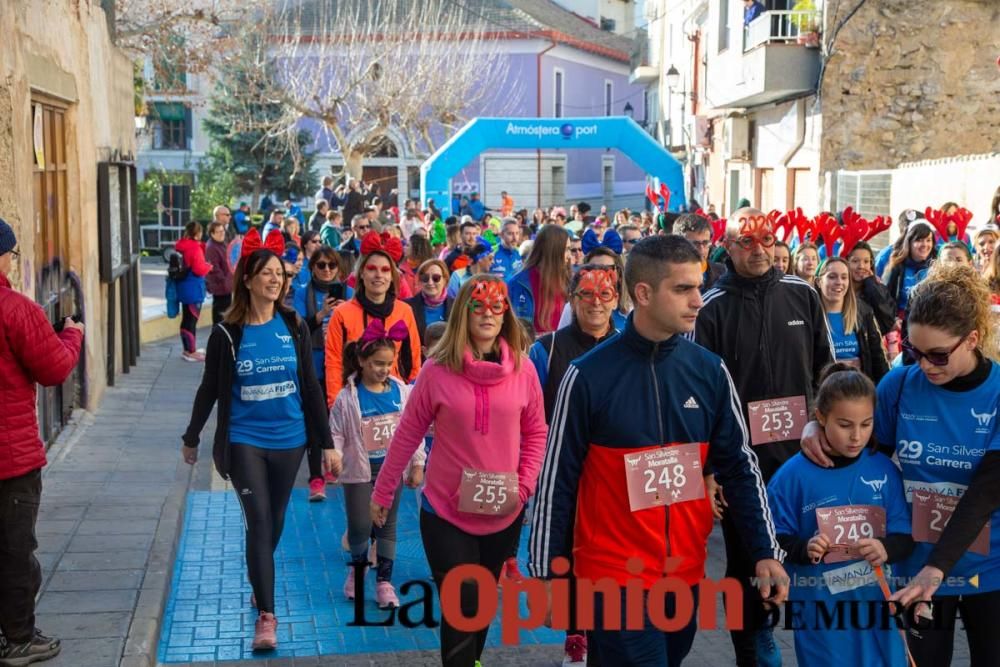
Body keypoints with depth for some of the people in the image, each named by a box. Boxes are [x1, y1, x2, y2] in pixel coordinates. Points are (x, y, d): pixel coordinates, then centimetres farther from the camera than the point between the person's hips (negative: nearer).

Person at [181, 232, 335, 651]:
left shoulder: (295, 328, -1)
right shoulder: (227, 334, -7)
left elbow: (311, 387, 2)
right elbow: (209, 390, 4)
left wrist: (327, 443, 1)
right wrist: (191, 438, 12)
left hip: (288, 440, 3)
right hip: (244, 440, -3)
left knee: (275, 521, 16)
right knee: (258, 523, -8)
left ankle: (258, 583, 42)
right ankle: (266, 615, -2)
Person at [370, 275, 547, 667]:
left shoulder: (523, 370, -5)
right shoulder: (437, 370, -11)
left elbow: (536, 433, 5)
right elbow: (407, 435, -3)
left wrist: (524, 486, -6)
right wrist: (382, 492, 2)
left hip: (503, 515, 3)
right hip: (445, 512, -3)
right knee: (462, 608, -2)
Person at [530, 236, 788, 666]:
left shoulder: (710, 371, -1)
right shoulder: (588, 375, -12)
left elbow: (739, 467, 6)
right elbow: (558, 481, -6)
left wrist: (764, 552, -1)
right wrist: (547, 572, -4)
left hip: (686, 573, 5)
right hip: (613, 576, -4)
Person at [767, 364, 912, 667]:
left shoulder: (885, 470, -2)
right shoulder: (793, 475, -10)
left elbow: (904, 536, -1)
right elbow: (776, 541, -7)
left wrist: (886, 549, -22)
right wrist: (804, 549, -27)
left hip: (875, 602, 2)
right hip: (818, 608, -2)